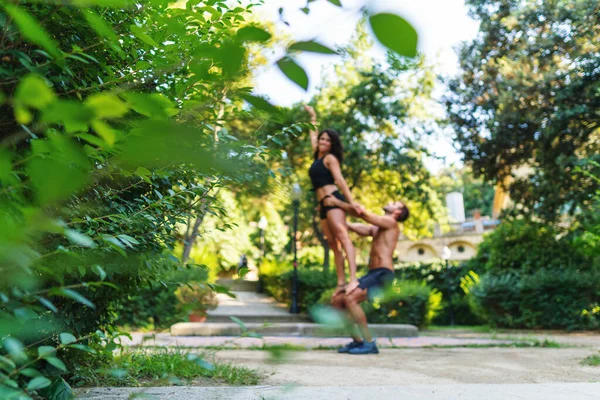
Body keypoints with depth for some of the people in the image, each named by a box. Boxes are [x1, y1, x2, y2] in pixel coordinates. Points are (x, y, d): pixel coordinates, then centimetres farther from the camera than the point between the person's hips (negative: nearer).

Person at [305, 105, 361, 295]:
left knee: (343, 237, -22)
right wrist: (313, 117, 49)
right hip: (323, 204, 9)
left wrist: (351, 201, -19)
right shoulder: (318, 157, 22)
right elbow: (313, 135, 39)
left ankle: (353, 279, -34)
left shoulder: (330, 158, 2)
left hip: (333, 199, -8)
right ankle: (341, 283, -4)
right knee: (333, 244, 0)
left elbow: (340, 180, -10)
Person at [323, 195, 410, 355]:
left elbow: (362, 213, -9)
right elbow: (357, 228, 17)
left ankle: (369, 343, -18)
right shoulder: (375, 227, 27)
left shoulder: (391, 222, -1)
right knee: (337, 300, 0)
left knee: (350, 298, -26)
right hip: (372, 274, 9)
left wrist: (337, 202, -6)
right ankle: (357, 341, 5)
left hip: (383, 274, -9)